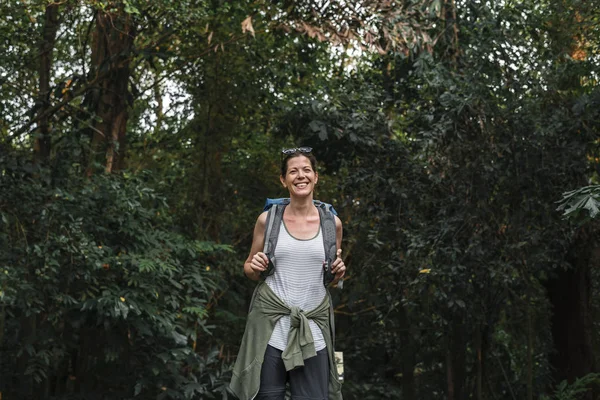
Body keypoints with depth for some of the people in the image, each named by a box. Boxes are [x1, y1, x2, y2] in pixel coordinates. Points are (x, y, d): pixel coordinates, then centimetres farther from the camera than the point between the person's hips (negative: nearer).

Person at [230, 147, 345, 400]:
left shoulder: (332, 223, 5)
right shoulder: (268, 219, 1)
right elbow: (250, 270, 13)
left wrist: (338, 272, -3)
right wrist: (254, 268, -8)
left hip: (312, 327, 1)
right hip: (270, 323, -1)